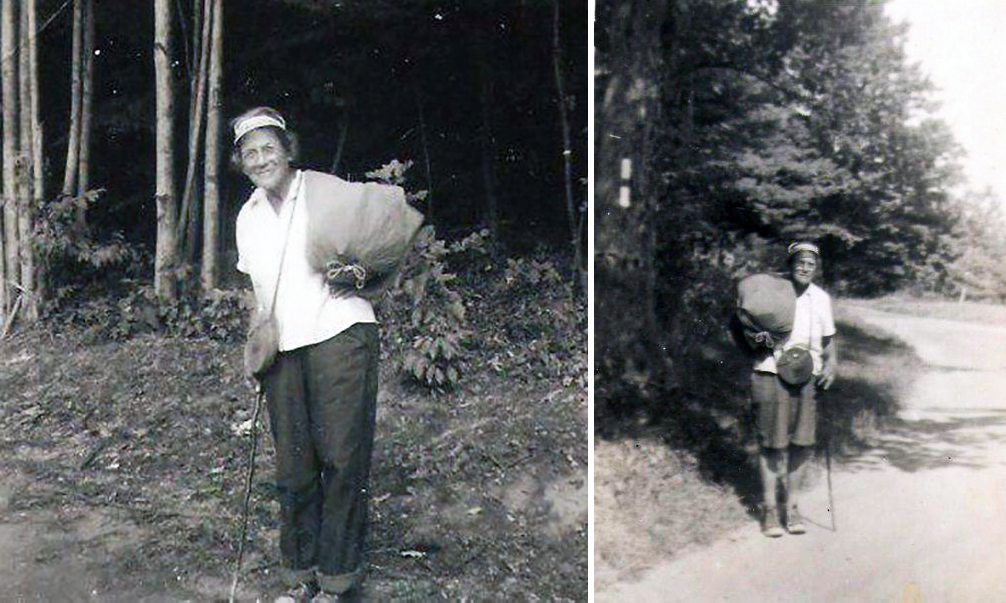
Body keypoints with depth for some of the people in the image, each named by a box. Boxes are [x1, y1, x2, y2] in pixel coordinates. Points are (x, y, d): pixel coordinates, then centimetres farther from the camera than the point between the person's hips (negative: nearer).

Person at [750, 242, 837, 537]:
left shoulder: (821, 298, 11)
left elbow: (828, 339, 20)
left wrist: (831, 363, 2)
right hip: (771, 373, -3)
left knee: (802, 443, 3)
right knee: (772, 442, -1)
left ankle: (791, 505, 19)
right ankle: (769, 507, 12)